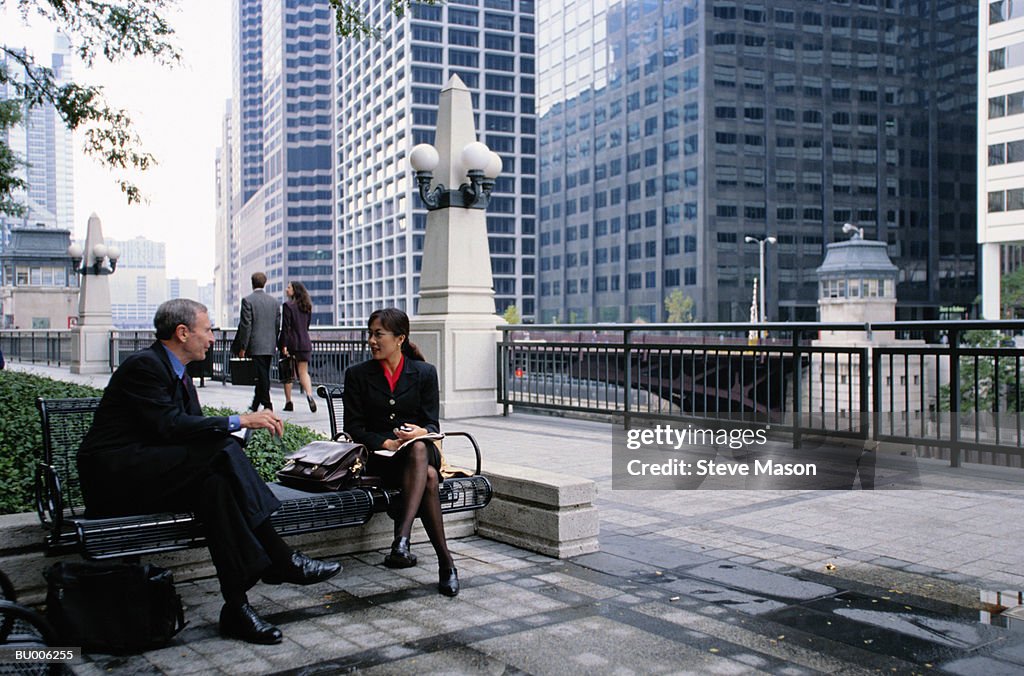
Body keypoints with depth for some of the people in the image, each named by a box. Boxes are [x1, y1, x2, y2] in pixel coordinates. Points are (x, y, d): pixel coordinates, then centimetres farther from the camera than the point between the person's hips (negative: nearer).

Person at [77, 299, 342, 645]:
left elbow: (194, 426, 13)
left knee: (214, 484, -21)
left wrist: (250, 422, -5)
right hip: (114, 476, -9)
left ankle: (237, 606, -25)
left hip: (146, 478, 9)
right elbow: (170, 425, -23)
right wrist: (238, 422, -22)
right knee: (222, 450, -27)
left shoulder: (178, 373, 18)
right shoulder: (144, 365, -11)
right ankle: (279, 560, -25)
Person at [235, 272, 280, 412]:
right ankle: (255, 405, 22)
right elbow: (277, 325, 11)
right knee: (263, 375, 13)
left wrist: (242, 347, -8)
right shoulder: (274, 301, 9)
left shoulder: (248, 300, -8)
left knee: (262, 375, -5)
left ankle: (267, 406, -7)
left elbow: (246, 325, -12)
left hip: (255, 345, -6)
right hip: (269, 346, 6)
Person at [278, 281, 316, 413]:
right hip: (304, 343, 5)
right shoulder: (307, 306, 11)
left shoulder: (288, 305, -10)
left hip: (290, 342, -5)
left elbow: (285, 327, -14)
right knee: (304, 372, 5)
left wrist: (284, 345, -14)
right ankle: (309, 395, -17)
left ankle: (288, 402, 10)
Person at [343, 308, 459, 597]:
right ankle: (446, 562, -36)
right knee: (427, 478, -35)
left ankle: (401, 539, -49)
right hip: (380, 456, -1)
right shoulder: (357, 375, 7)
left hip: (422, 450, 1)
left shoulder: (424, 373, 8)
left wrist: (421, 432, -21)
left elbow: (432, 424, 5)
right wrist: (385, 442, -17)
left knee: (419, 448, -40)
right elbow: (353, 427, 2)